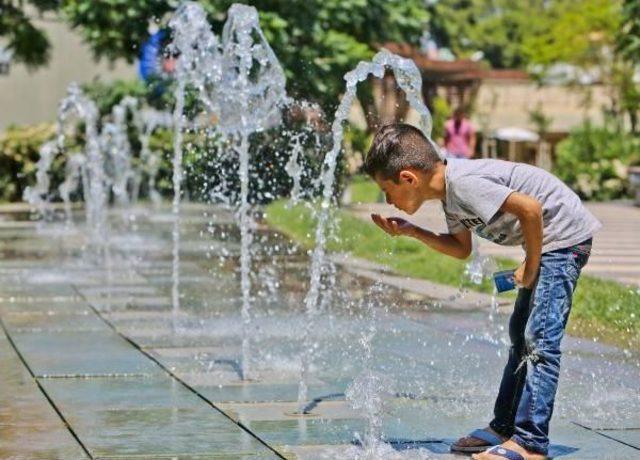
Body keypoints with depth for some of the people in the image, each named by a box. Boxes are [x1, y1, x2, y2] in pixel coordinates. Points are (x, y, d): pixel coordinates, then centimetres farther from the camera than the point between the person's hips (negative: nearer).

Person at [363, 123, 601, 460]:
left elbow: (531, 208, -30)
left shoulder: (464, 184, -26)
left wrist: (531, 267, -18)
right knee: (521, 334, 17)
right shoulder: (449, 191, 4)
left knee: (539, 340, -14)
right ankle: (505, 428, 25)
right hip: (547, 242, 11)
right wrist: (411, 232, 4)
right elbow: (462, 248, 15)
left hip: (565, 236, -11)